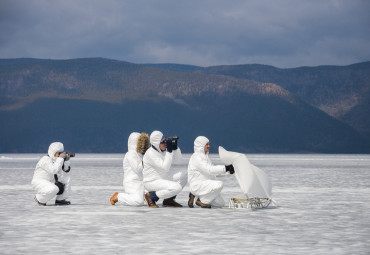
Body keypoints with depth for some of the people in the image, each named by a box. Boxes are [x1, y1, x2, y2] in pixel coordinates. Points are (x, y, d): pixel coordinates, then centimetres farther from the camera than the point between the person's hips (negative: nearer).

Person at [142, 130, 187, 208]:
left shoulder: (164, 149, 1)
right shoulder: (150, 154, -24)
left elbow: (179, 159, 4)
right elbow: (165, 167, -30)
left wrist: (175, 147, -13)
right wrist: (169, 151, -31)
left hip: (164, 176, 9)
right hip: (151, 181, -9)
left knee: (184, 175, -2)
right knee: (176, 187, -27)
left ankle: (169, 200, 5)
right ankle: (150, 196, -8)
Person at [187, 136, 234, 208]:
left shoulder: (204, 156, 19)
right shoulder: (196, 157, -15)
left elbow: (213, 169, 18)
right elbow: (209, 170, -25)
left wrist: (228, 169, 3)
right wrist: (226, 168, -27)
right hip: (197, 185, -10)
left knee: (220, 203, 9)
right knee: (219, 184, -30)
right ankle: (202, 201, -14)